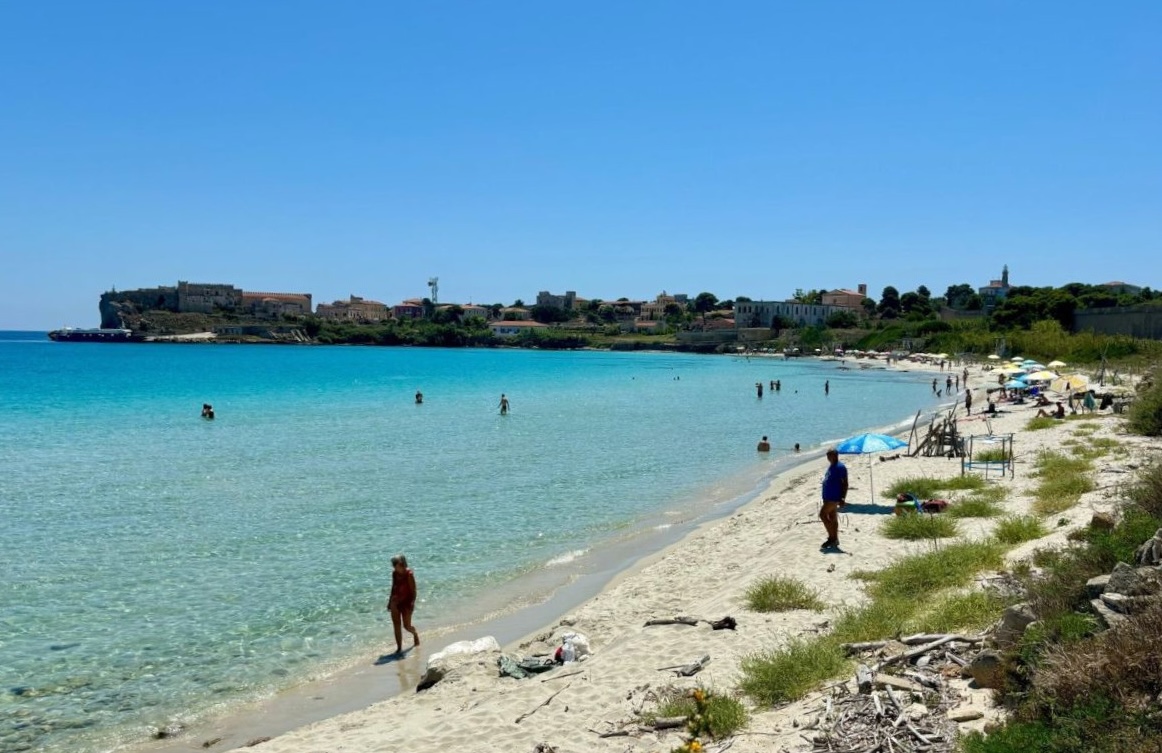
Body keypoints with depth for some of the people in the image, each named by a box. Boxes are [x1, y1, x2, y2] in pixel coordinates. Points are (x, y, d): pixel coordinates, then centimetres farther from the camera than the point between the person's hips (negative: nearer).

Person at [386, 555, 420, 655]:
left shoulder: (409, 574, -15)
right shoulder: (394, 573, 2)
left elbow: (413, 590, -14)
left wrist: (412, 603, -19)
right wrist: (390, 601, 14)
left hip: (406, 602, -5)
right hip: (395, 602, 5)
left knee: (407, 626, 3)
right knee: (396, 626, 2)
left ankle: (415, 634, 36)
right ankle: (399, 648, 9)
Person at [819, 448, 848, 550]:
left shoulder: (840, 467, -14)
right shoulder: (831, 467, 15)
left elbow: (845, 483, -16)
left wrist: (843, 498, -20)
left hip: (834, 497, -10)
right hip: (828, 496, 10)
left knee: (822, 514, -12)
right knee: (832, 518, 11)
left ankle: (832, 537, -6)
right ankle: (834, 540, 16)